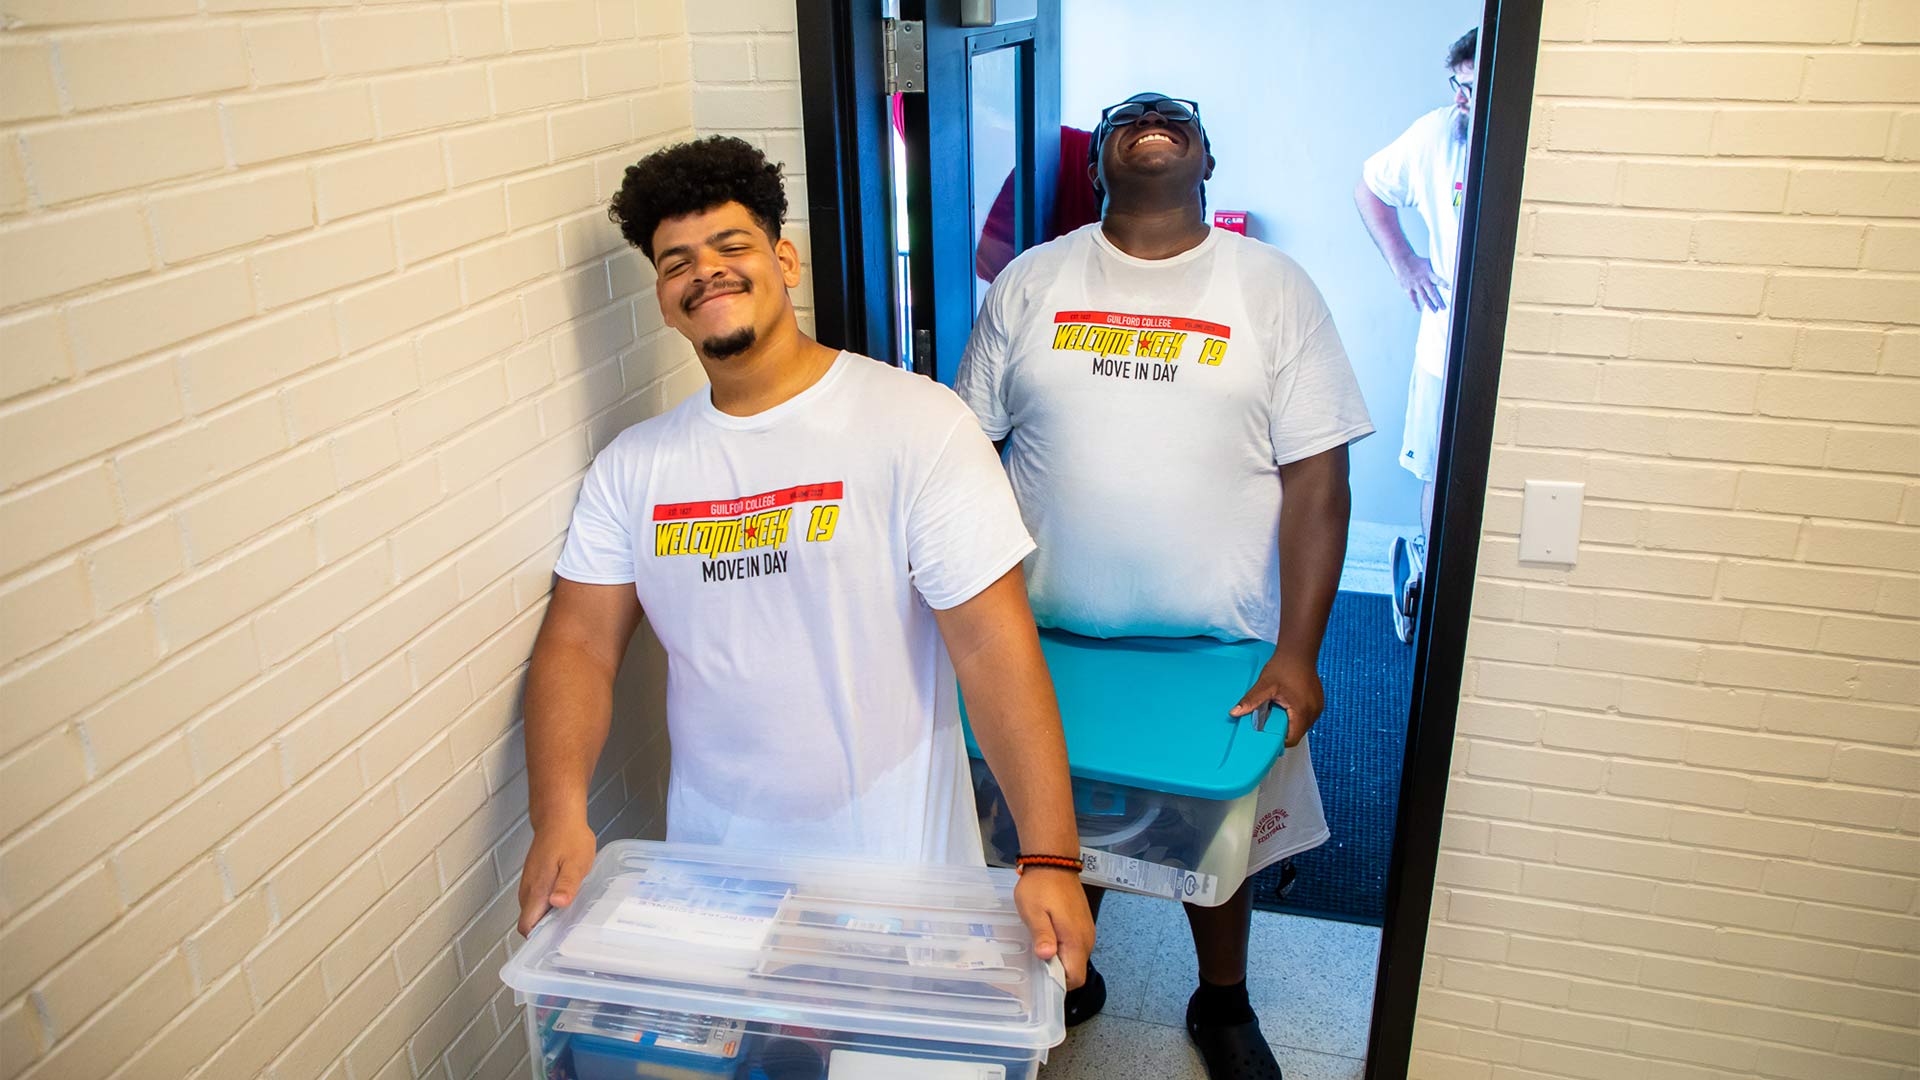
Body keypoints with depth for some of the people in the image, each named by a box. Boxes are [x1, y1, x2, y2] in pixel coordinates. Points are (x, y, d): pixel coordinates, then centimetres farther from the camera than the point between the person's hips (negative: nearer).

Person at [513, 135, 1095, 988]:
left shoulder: (917, 423, -13)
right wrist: (559, 821, -16)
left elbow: (993, 645, -18)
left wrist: (1050, 859, -23)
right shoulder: (633, 466, 2)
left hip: (895, 860, -3)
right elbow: (579, 645, 0)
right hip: (712, 859, 4)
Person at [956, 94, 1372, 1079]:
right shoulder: (1030, 283, -1)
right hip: (1051, 636, 1)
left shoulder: (1272, 288, -5)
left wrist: (1297, 654, -16)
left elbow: (1317, 478, -9)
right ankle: (1066, 973, 47)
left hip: (1220, 644, 0)